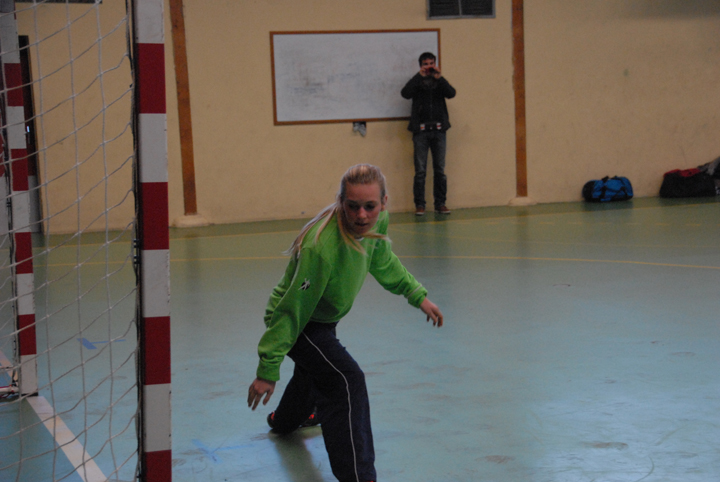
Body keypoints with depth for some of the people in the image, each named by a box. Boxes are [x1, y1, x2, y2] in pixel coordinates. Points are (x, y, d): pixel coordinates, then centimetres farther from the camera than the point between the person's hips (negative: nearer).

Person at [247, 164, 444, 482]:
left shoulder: (377, 221, -17)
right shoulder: (321, 248, -40)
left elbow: (382, 262, 8)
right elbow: (293, 309, -33)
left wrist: (417, 295, 12)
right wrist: (268, 370, -28)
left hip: (322, 318, 9)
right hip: (297, 323, -9)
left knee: (314, 370, 35)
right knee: (346, 381, -26)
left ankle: (285, 419, 68)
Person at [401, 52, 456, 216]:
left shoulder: (440, 82, 14)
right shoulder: (417, 83, 10)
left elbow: (451, 93, -4)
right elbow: (405, 93, -10)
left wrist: (439, 78, -12)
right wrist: (419, 76, -11)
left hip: (438, 130, 2)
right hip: (421, 130, -2)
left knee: (440, 170, 3)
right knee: (420, 171, -3)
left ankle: (440, 203, 9)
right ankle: (419, 205, 1)